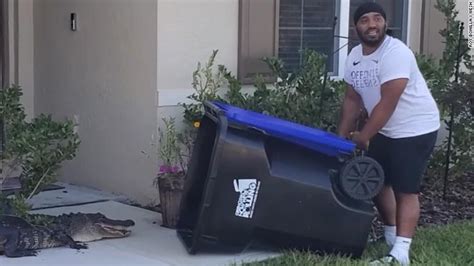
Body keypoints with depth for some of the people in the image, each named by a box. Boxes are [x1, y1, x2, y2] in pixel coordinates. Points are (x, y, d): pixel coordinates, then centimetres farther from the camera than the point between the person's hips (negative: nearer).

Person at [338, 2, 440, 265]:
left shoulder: (396, 53, -24)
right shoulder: (354, 56, 2)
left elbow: (387, 104, -26)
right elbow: (352, 99, 10)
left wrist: (362, 137, -19)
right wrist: (341, 137, 7)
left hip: (415, 129, -8)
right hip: (384, 130, 8)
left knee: (405, 190, -11)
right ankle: (391, 235, 31)